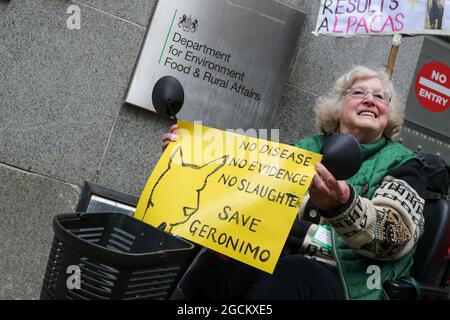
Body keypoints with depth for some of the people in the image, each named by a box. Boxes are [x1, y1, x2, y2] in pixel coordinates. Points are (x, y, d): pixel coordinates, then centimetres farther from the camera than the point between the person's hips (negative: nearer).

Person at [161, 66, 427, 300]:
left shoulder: (402, 163, 8)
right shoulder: (306, 148, 18)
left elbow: (398, 236, -11)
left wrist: (342, 205, -33)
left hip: (346, 280, -2)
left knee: (290, 274, -36)